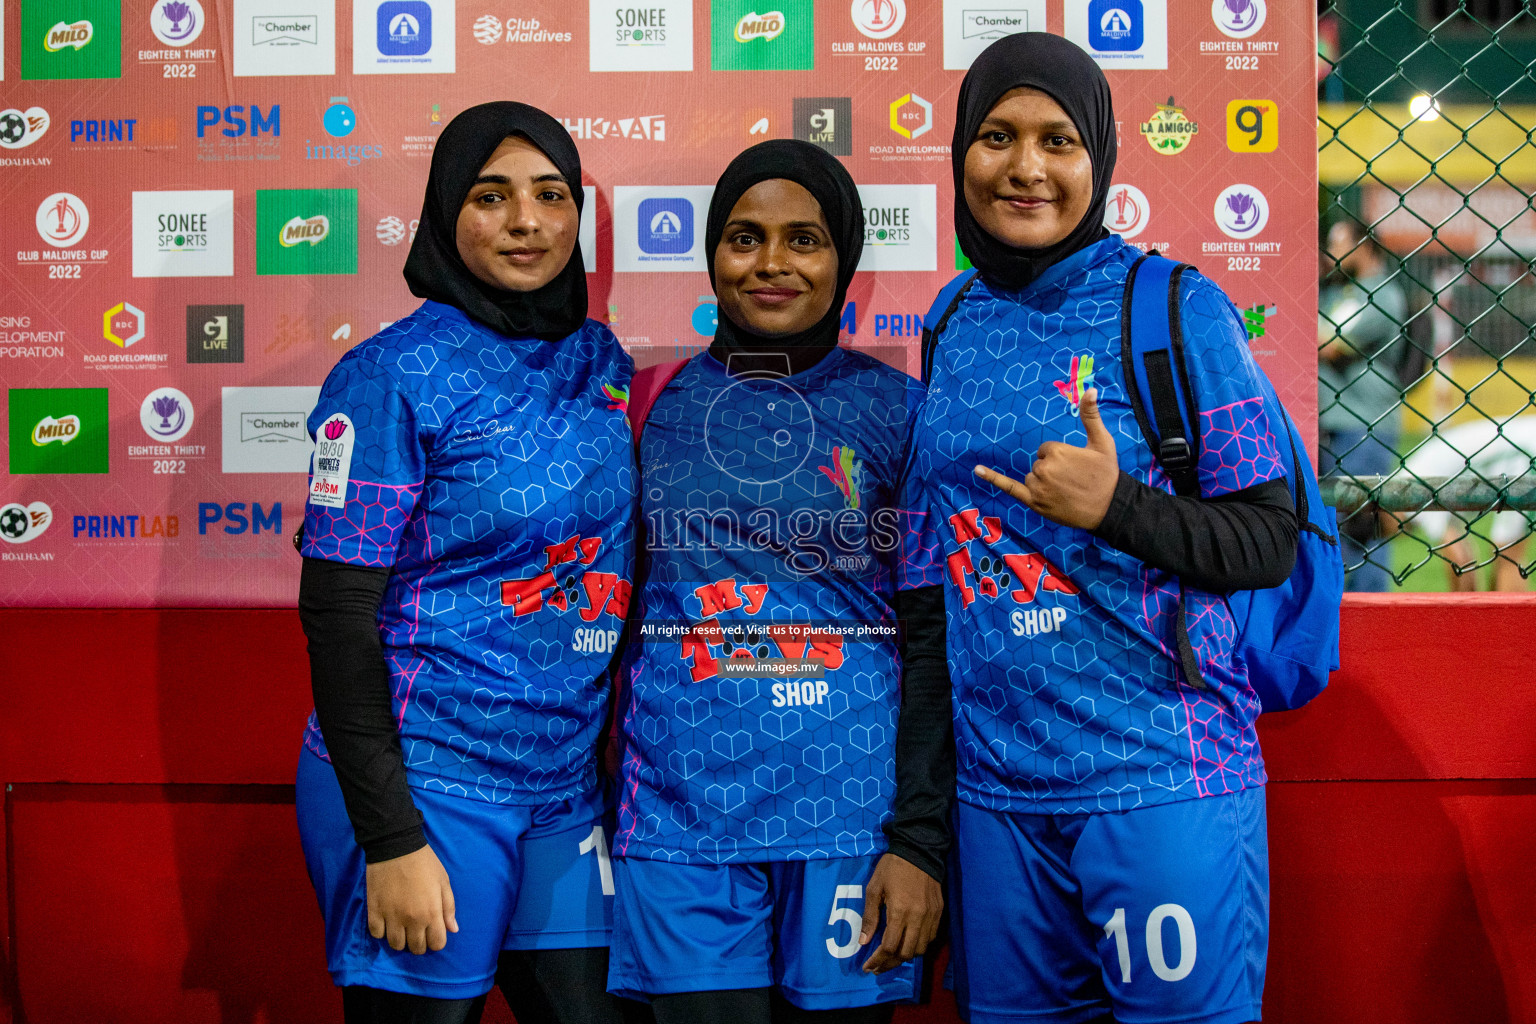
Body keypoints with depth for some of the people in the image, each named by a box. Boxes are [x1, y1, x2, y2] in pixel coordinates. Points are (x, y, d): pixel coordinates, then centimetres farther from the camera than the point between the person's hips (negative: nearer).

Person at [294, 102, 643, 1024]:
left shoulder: (602, 361, 7)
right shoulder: (395, 375, -10)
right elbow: (335, 611, -13)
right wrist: (391, 838, -16)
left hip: (565, 786, 6)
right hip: (423, 786, -5)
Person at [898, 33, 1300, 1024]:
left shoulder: (1177, 309, -6)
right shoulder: (955, 329, 8)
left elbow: (1270, 540, -5)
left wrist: (1116, 507, -22)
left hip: (1161, 780, -4)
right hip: (994, 781, 5)